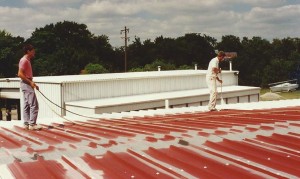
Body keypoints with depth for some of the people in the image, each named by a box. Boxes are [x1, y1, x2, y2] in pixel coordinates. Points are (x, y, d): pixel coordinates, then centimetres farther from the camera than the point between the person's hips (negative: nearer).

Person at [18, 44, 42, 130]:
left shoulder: (27, 60, 16)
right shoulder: (24, 60, -14)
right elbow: (20, 74, -21)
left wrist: (32, 83, 16)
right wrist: (30, 82, -21)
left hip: (27, 84, 10)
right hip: (26, 84, -10)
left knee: (27, 105, 10)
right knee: (34, 104, -10)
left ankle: (26, 124, 12)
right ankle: (32, 124, -9)